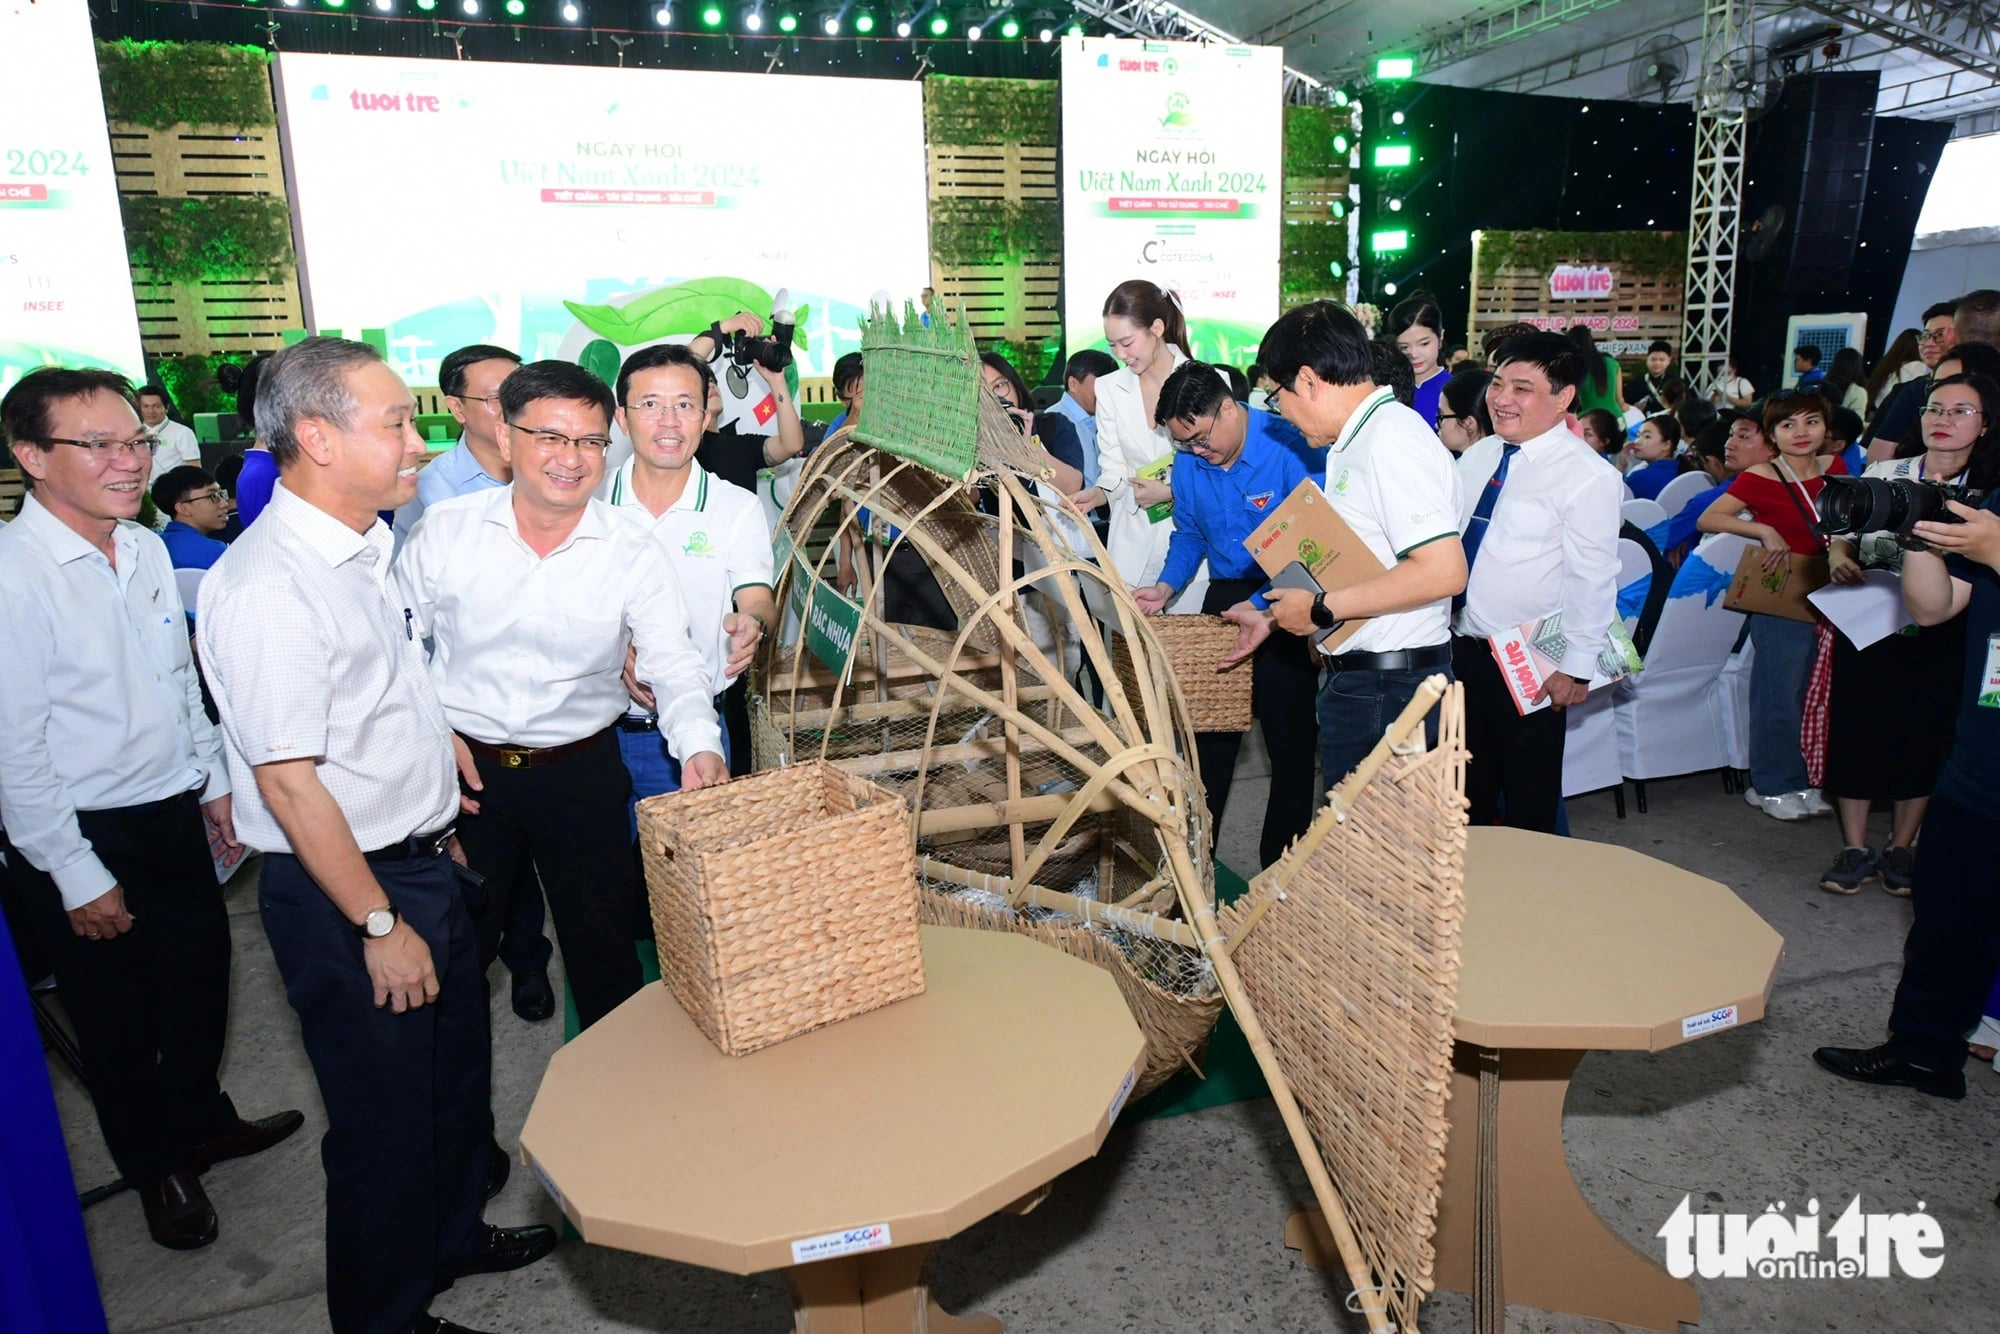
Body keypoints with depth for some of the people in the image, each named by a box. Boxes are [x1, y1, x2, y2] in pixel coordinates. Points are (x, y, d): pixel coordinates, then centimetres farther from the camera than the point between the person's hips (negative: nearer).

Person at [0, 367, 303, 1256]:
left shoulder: (146, 549, 0)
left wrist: (213, 779, 16)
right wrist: (79, 877, -14)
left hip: (173, 815, 6)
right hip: (81, 839, -6)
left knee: (201, 981, 21)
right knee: (117, 1019, 14)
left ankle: (201, 1122, 47)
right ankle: (155, 1167, 38)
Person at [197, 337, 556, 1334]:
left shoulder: (366, 549, 5)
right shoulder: (266, 586, -24)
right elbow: (288, 780, -23)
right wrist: (380, 924, -19)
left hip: (423, 863, 9)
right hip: (343, 888, -9)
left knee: (457, 1074, 23)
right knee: (386, 1115, 9)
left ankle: (451, 1235, 47)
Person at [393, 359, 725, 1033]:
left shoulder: (634, 553, -8)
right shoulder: (445, 530, -6)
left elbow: (674, 663, -16)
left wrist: (698, 747, -34)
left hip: (582, 770, 0)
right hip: (462, 768, 1)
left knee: (605, 951, 13)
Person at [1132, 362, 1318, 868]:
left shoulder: (1290, 447, -19)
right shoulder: (1189, 461, 1)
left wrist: (1262, 608, -27)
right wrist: (1167, 587, -1)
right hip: (1224, 597, 6)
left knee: (1290, 740, 3)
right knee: (1209, 729, 12)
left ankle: (1280, 867, 19)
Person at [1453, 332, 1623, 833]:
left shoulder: (1588, 477, -14)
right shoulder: (1477, 457, 7)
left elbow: (1593, 582, -15)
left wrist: (1576, 669, -15)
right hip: (1461, 650, 6)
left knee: (1529, 808, 10)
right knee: (1469, 797, 19)